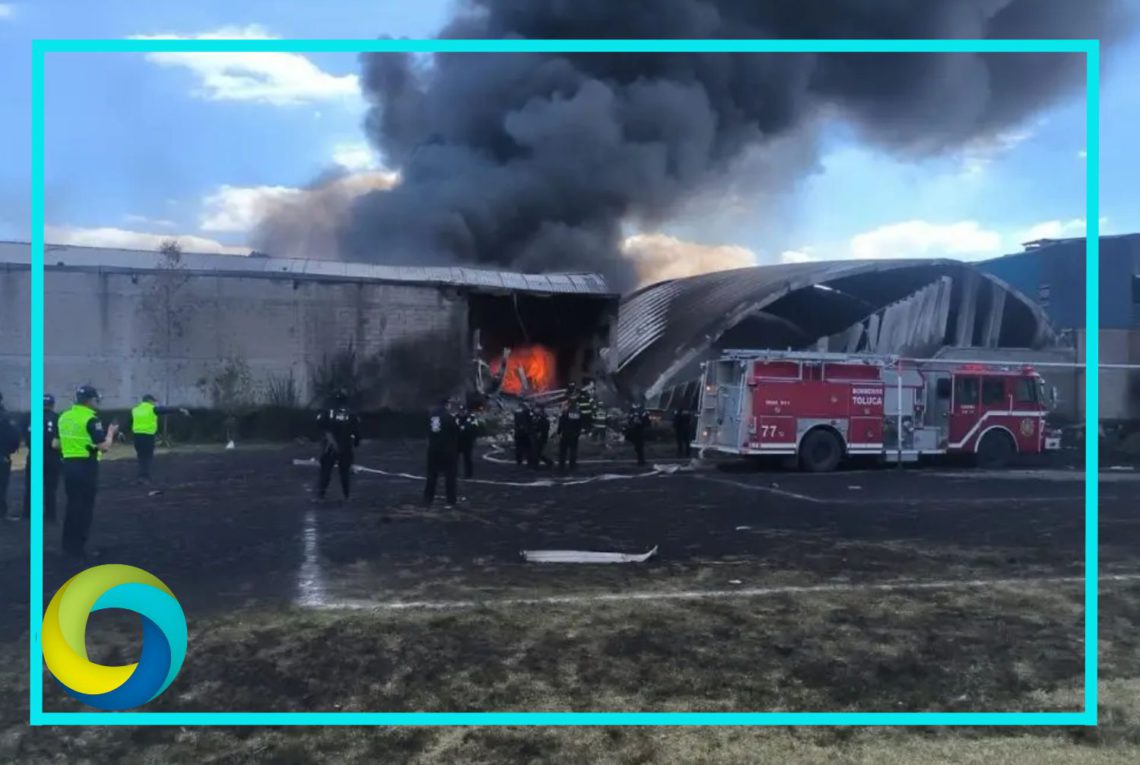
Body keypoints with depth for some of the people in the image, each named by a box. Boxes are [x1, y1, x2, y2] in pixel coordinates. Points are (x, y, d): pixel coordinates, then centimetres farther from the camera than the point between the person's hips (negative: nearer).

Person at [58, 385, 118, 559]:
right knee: (85, 507, 1)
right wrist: (111, 432, -1)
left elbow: (65, 441, 18)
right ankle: (79, 548, 4)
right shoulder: (91, 419, -15)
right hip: (86, 466, -7)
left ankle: (69, 544, 23)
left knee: (72, 505, 17)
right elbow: (104, 445, -18)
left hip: (69, 464, 7)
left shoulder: (64, 417, 9)